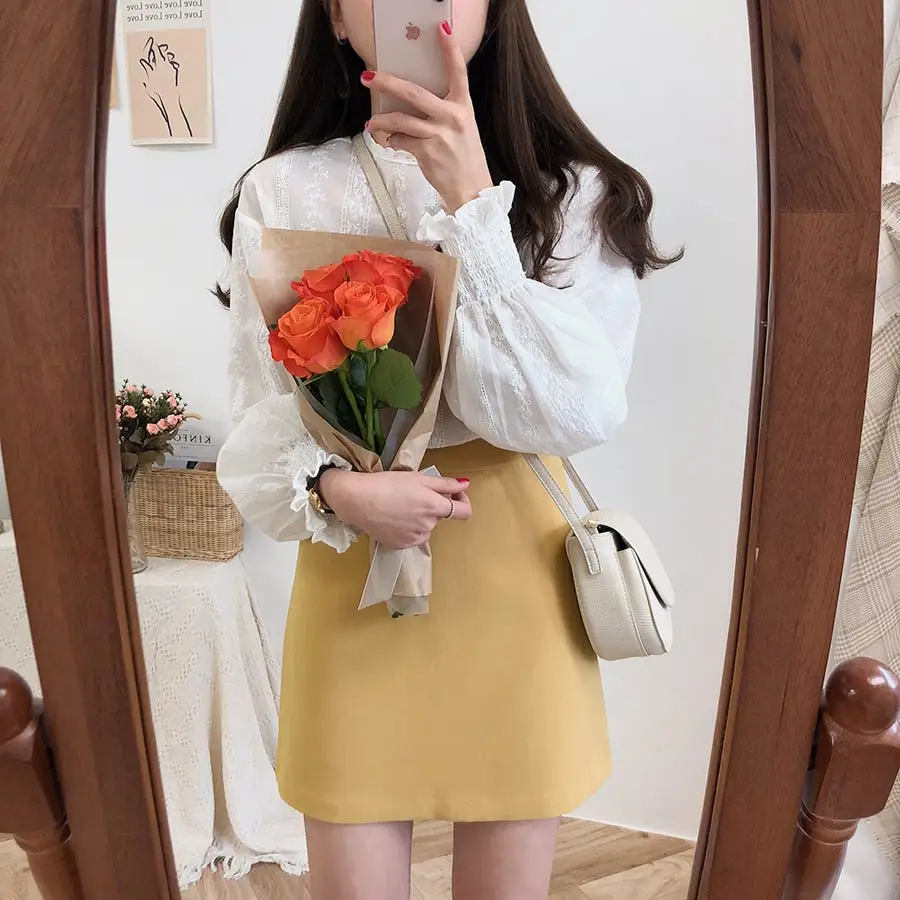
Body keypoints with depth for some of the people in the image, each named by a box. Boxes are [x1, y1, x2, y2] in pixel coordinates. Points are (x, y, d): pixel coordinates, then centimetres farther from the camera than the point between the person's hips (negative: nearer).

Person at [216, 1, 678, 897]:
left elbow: (576, 412, -15)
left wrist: (473, 201, -18)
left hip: (515, 575, 1)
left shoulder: (572, 190, -1)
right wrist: (335, 489, -20)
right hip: (352, 578, 0)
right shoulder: (283, 191, -1)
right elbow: (258, 421, 0)